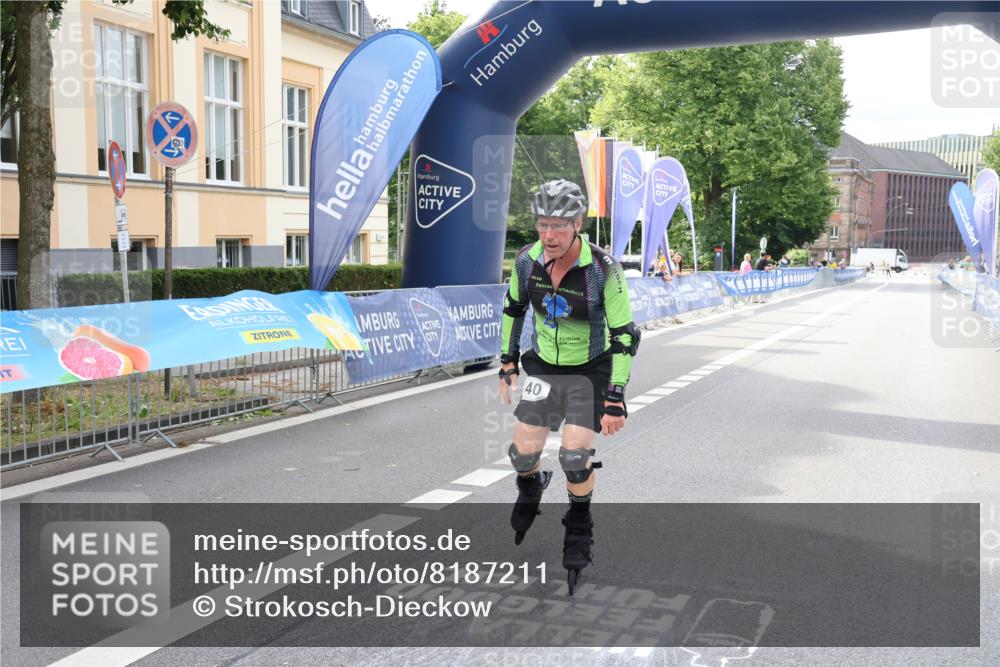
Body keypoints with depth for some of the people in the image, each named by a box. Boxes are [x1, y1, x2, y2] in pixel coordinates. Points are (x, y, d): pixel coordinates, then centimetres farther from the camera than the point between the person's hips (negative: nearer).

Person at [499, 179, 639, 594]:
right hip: (544, 365, 3)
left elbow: (624, 335, -20)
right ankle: (530, 490, 36)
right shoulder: (527, 261, -13)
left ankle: (579, 528, 13)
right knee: (524, 451, -2)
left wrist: (615, 399, -21)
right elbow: (513, 308, 7)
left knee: (575, 454, -15)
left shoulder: (603, 269, -25)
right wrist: (508, 363, 7)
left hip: (590, 370, -3)